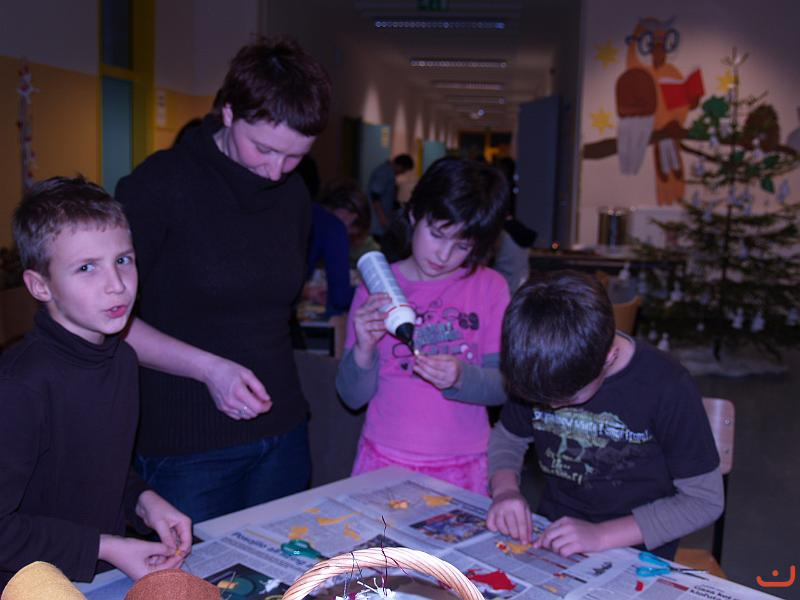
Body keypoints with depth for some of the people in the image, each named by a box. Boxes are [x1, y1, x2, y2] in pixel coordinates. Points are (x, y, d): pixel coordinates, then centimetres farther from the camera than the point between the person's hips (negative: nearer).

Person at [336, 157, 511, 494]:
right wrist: (363, 351, -20)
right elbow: (353, 397, -1)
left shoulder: (490, 287, -2)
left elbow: (503, 386, -5)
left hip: (463, 467, 0)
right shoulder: (375, 286, -1)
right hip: (384, 461, 0)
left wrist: (460, 377, -24)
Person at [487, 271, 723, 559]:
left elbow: (705, 500, -13)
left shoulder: (667, 387, -19)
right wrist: (504, 488, -11)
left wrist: (600, 535, -21)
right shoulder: (537, 373, -6)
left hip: (635, 552, -2)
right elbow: (507, 437, 11)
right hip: (549, 538, 3)